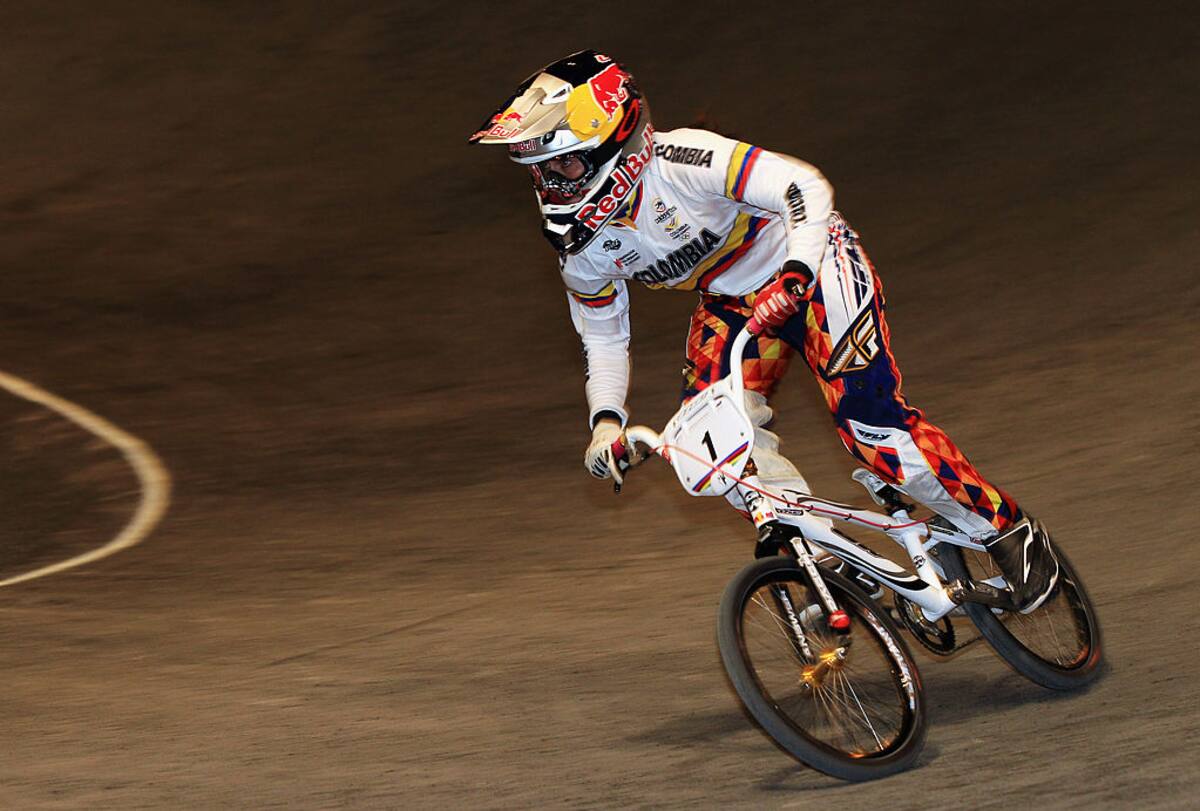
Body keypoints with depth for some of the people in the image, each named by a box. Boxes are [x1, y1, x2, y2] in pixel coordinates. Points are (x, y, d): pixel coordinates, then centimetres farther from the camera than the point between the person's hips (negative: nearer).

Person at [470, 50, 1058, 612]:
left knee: (870, 423, -19)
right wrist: (606, 420, -11)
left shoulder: (677, 163, -32)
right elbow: (602, 338, 4)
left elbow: (805, 186, -34)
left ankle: (1009, 532, -2)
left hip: (812, 266, -6)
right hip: (733, 303, 6)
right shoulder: (581, 250, -12)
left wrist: (795, 274, -47)